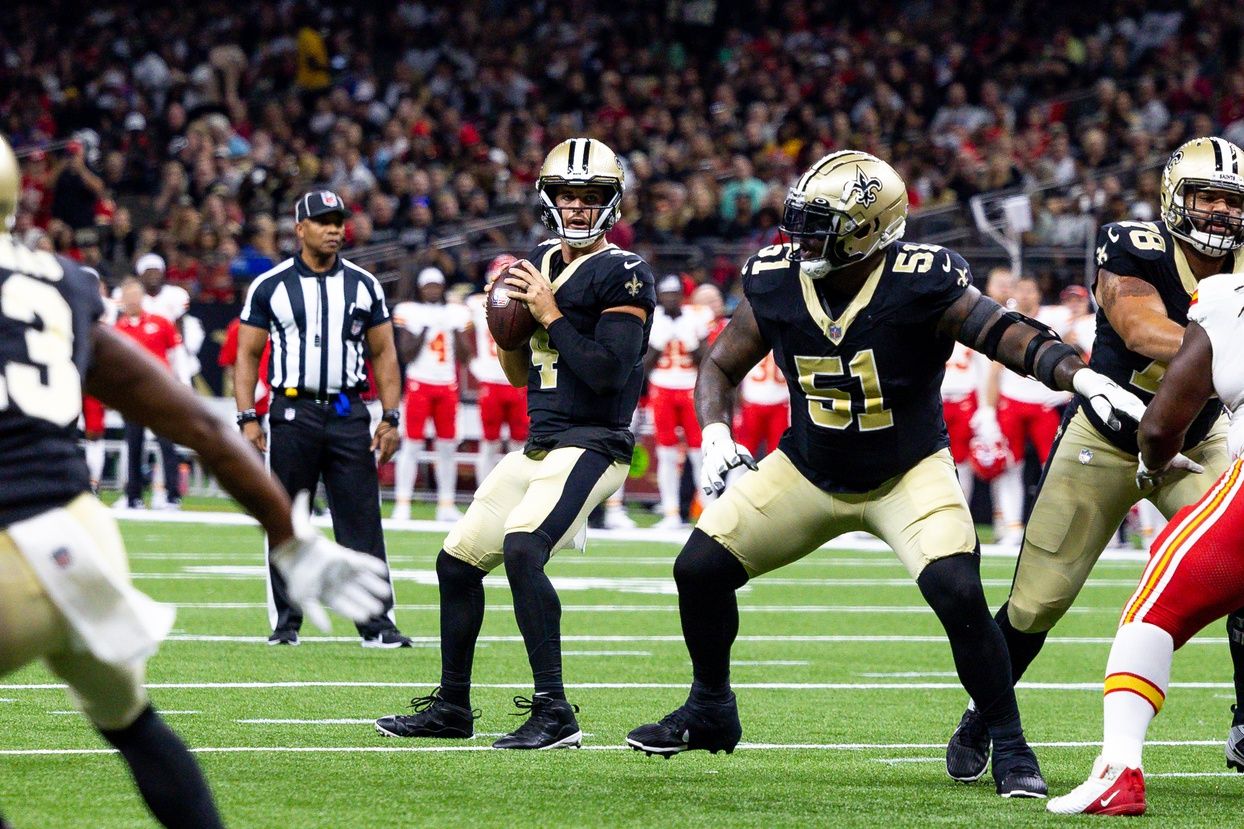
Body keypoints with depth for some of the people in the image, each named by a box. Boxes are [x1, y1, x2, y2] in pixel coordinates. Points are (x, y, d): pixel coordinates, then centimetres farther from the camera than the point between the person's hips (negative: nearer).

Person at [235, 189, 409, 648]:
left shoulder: (363, 286, 8)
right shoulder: (270, 286, 2)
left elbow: (383, 353, 11)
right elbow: (247, 354, 3)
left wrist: (390, 417, 3)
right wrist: (248, 418, -6)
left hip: (348, 415, 1)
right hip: (292, 413, -1)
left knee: (363, 522, -2)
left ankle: (377, 622, -1)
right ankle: (285, 622, 11)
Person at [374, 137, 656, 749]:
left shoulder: (623, 275, -9)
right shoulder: (540, 263, 14)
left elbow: (608, 372, -21)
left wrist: (551, 315, -16)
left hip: (591, 444, -9)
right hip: (539, 444, 9)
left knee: (522, 548, -29)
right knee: (458, 559, 12)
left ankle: (554, 714, -28)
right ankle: (451, 707, 28)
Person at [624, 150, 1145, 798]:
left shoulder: (919, 285, -24)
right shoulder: (774, 283, -12)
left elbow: (1008, 334, -26)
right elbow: (721, 366, 2)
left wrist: (1081, 376, -43)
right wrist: (715, 433, -15)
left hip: (908, 474, -4)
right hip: (808, 469, 4)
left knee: (957, 593, -25)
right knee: (699, 568, -2)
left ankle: (1009, 746, -7)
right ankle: (710, 713, 23)